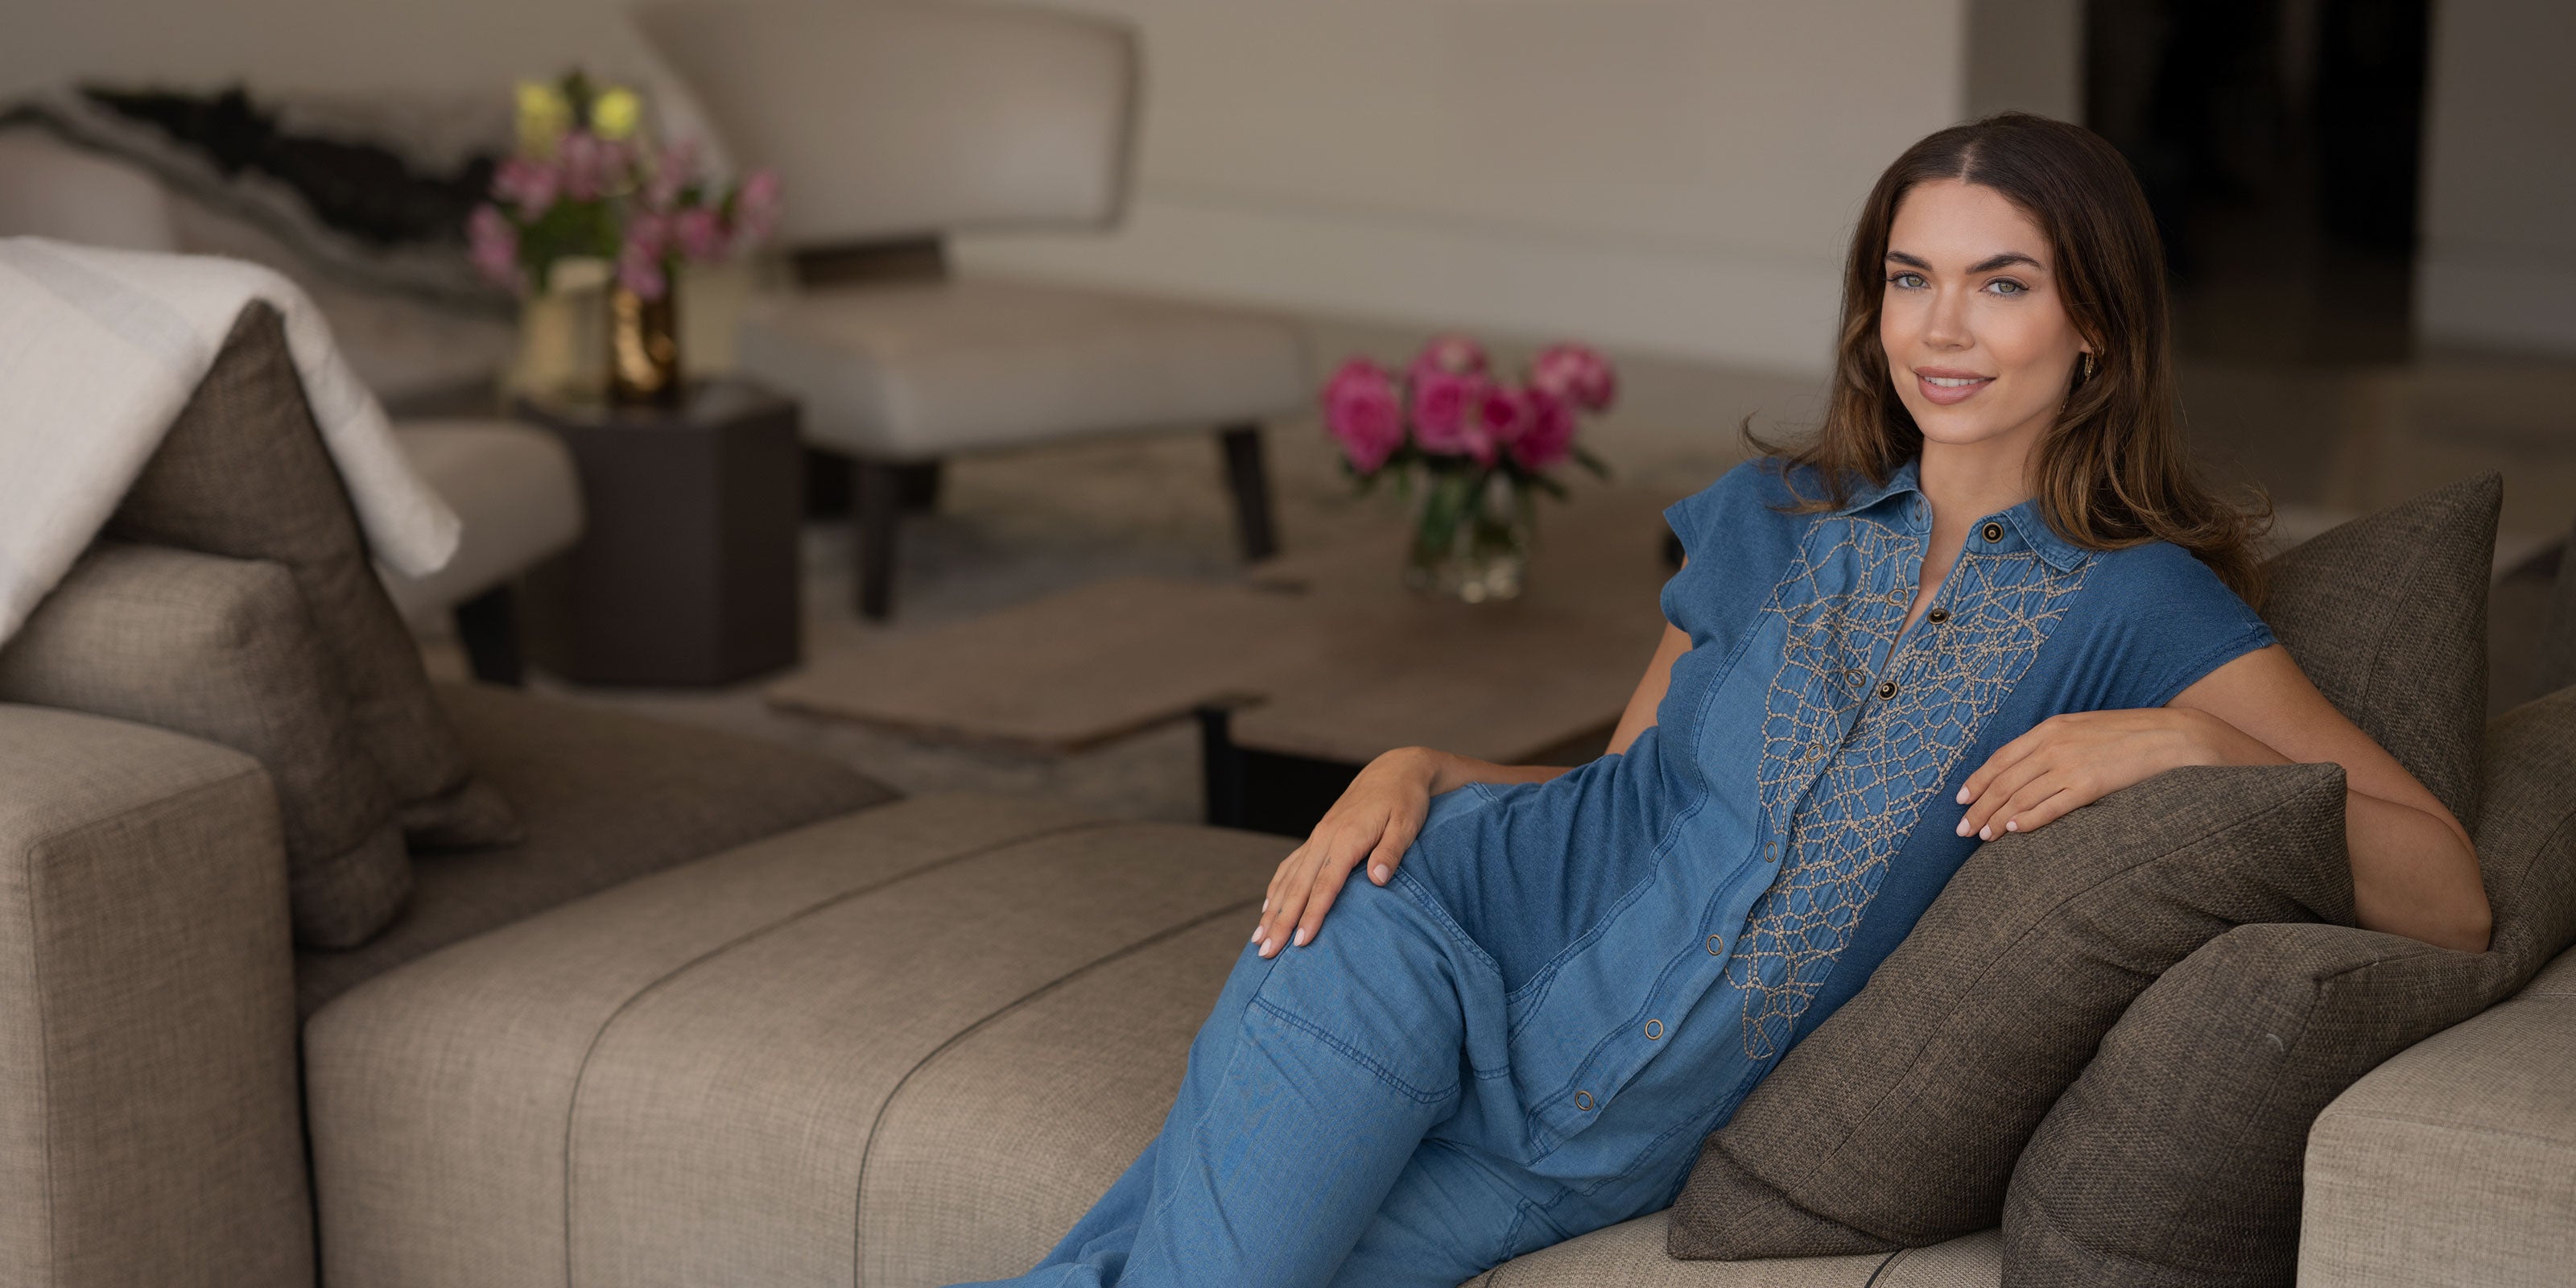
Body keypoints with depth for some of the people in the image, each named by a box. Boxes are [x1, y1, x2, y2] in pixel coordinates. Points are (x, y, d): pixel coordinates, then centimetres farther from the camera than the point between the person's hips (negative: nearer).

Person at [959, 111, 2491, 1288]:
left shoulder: (2138, 612, 1)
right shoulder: (1774, 520, 12)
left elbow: (2452, 898, -5)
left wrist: (2191, 740, -18)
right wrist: (1413, 770, 1)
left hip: (1611, 1140, -2)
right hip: (1455, 938, 2)